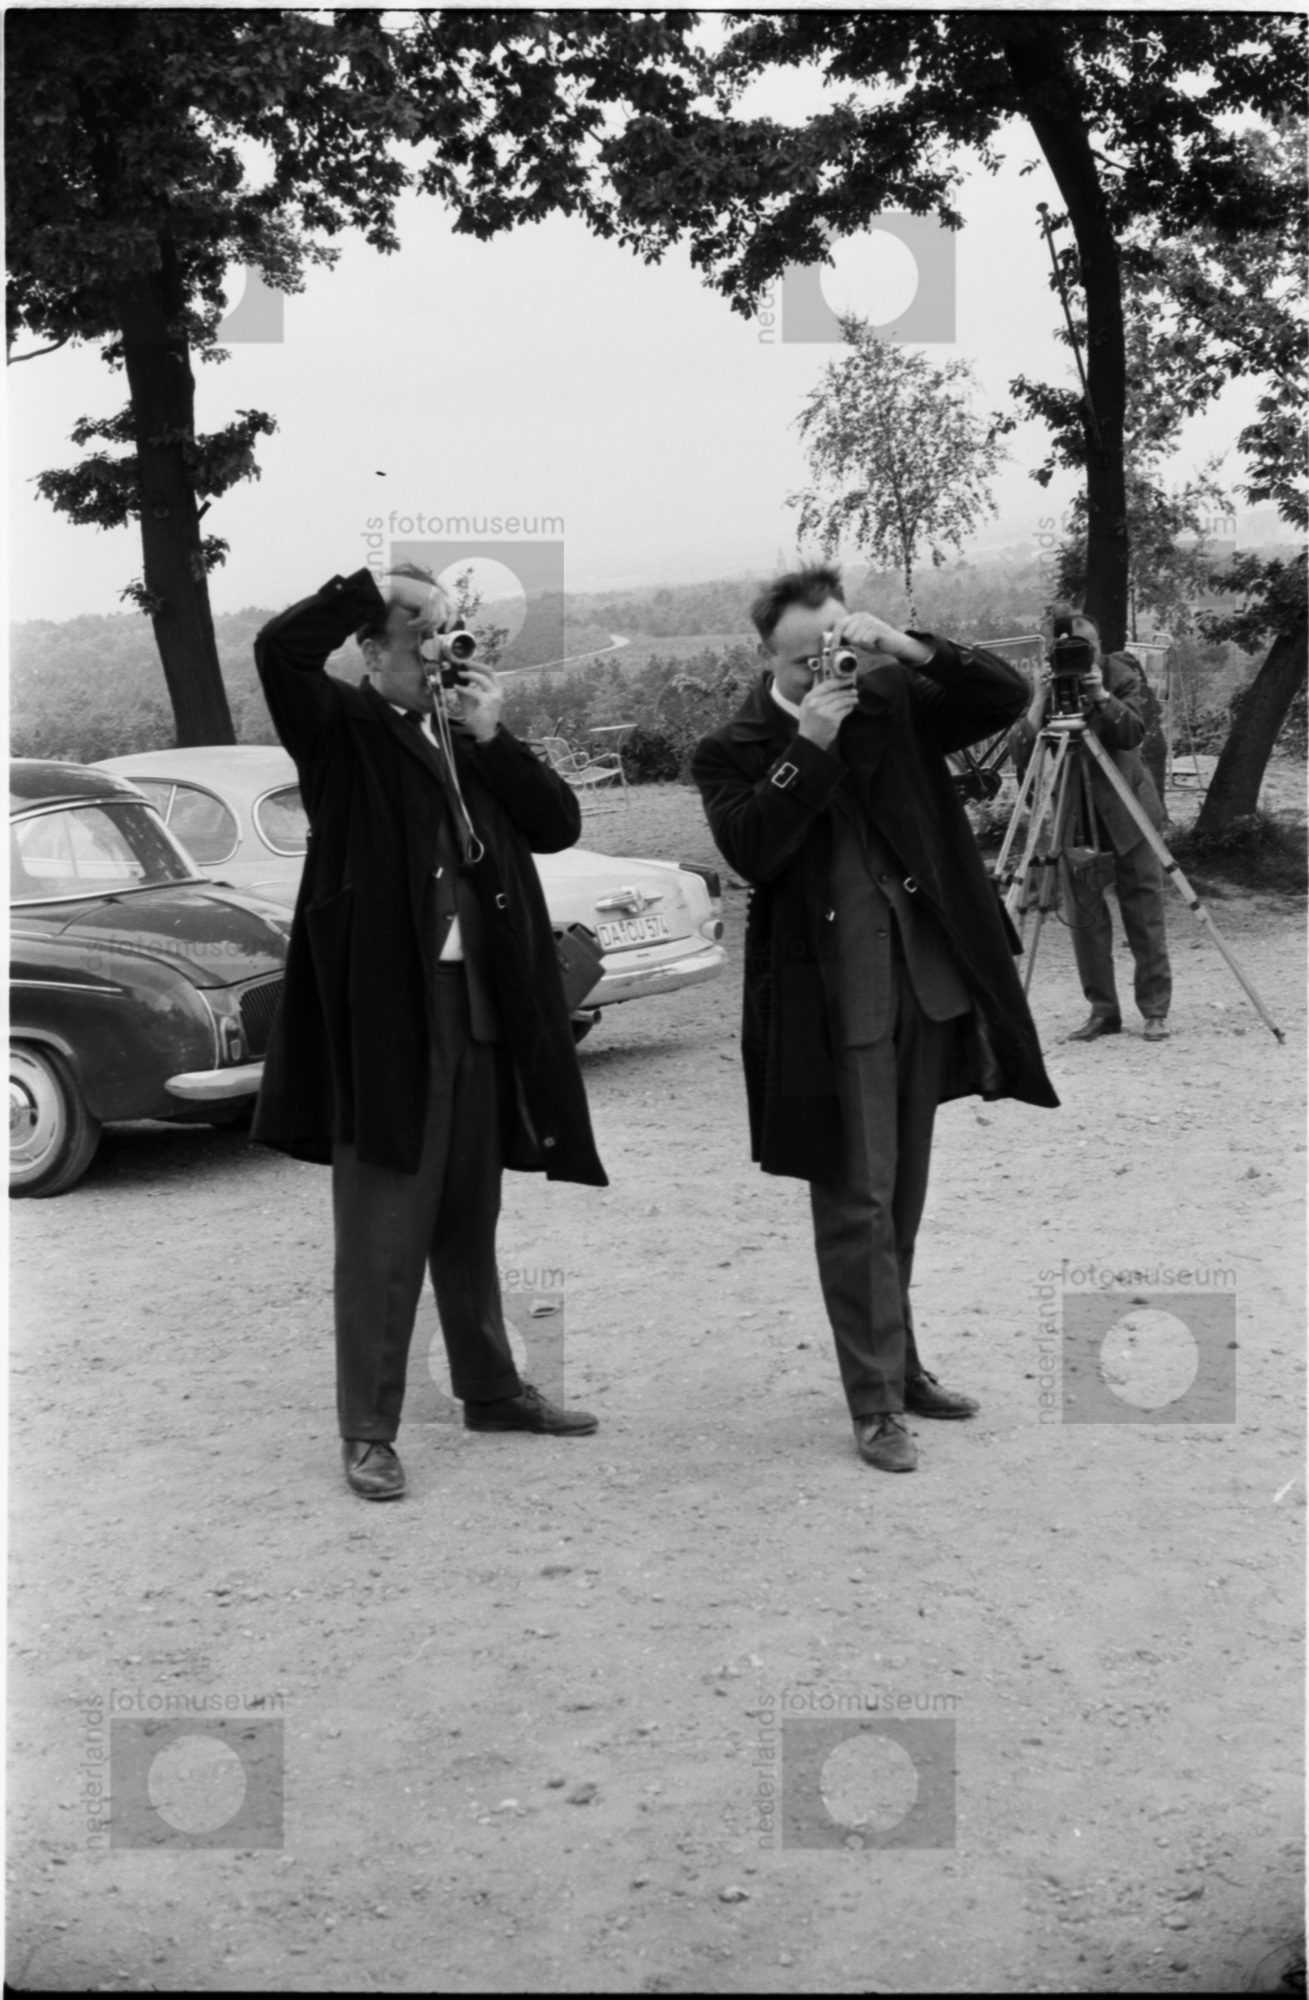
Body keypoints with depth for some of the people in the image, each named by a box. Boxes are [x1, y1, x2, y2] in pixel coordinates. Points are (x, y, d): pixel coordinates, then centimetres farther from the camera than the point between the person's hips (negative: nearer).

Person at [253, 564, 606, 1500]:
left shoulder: (474, 739, 14)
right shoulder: (345, 729, -2)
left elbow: (560, 825, 5)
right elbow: (280, 649, -21)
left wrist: (492, 735, -4)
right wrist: (373, 588, -12)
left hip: (479, 1004, 6)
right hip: (383, 1008, -6)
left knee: (470, 1218, 19)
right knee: (383, 1231, -3)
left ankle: (491, 1388, 32)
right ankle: (369, 1431, 4)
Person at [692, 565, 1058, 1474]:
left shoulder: (895, 706, 6)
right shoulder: (734, 751, -2)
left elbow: (1008, 695, -3)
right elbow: (751, 852, -18)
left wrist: (909, 650, -15)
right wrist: (809, 745, -22)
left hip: (927, 985, 4)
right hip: (830, 1004, -4)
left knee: (901, 1198, 16)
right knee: (856, 1202, -3)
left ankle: (899, 1362, 29)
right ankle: (876, 1401, 2)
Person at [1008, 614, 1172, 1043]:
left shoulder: (1122, 676, -7)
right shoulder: (1044, 686, -6)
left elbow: (1134, 733, -21)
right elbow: (1020, 754, -17)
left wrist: (1102, 696, -32)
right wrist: (1040, 701, -28)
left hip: (1126, 806, -1)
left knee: (1145, 911, -2)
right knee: (1084, 916, 0)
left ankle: (1155, 1011, 5)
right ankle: (1102, 1011, 9)